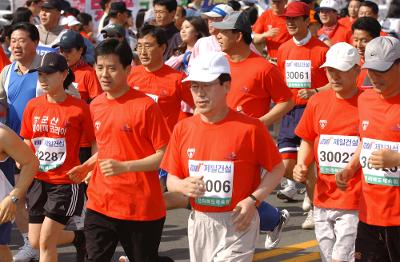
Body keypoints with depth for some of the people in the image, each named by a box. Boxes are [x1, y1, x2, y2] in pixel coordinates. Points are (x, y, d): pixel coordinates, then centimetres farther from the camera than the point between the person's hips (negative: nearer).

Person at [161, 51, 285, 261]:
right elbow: (171, 180, 9)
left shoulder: (250, 128, -11)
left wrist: (253, 200, -15)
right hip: (199, 222, 5)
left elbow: (277, 169, -2)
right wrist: (184, 186, -14)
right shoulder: (183, 129, 2)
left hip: (237, 222, -5)